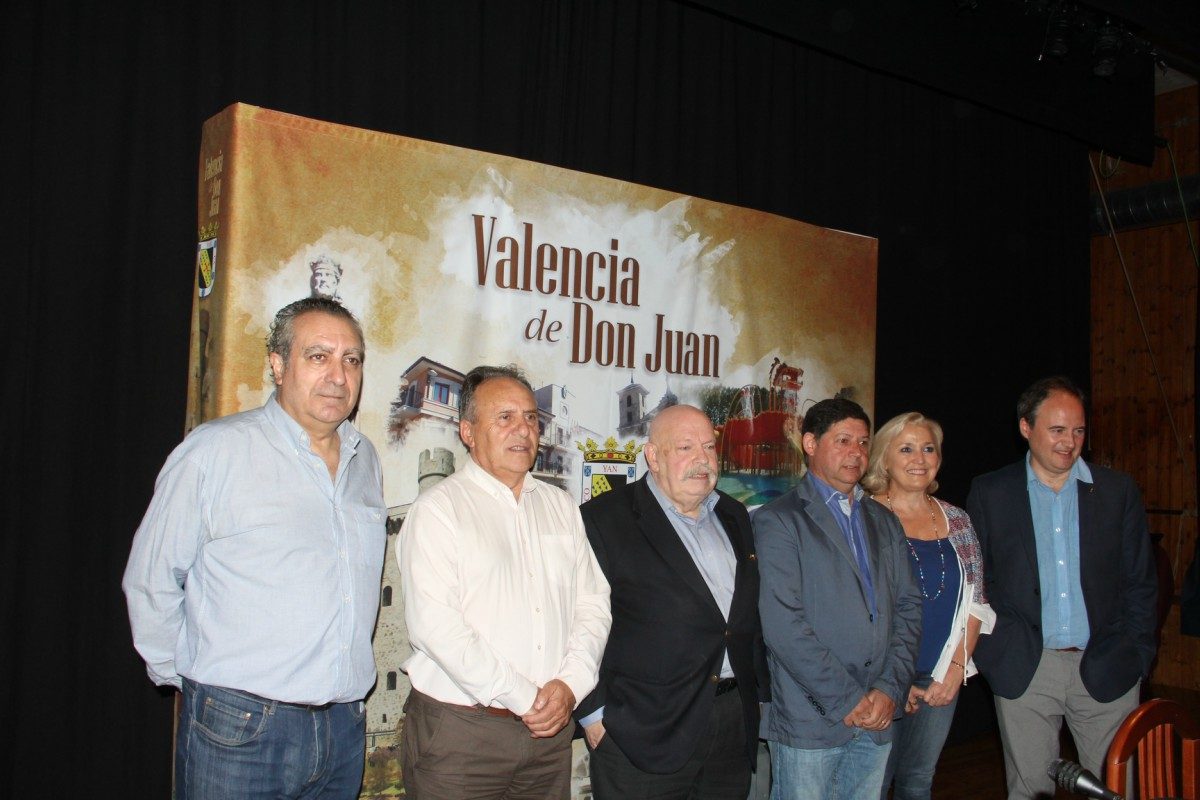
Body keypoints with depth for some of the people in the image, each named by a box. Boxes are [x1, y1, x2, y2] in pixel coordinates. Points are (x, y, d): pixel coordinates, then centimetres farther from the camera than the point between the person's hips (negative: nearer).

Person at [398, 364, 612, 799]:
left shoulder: (561, 507, 12)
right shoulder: (438, 509, -6)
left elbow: (593, 603, 8)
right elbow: (433, 623, -16)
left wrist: (570, 684, -8)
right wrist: (524, 699, -14)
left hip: (551, 729, 5)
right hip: (459, 731, -4)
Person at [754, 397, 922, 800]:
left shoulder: (884, 522, 15)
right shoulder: (779, 520, -6)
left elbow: (908, 607, 10)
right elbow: (783, 624, -14)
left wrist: (891, 689, -3)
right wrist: (847, 700, -14)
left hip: (878, 719, 5)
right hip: (809, 722, -5)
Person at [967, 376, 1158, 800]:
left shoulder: (1119, 490, 5)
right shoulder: (989, 492, 2)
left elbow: (1141, 581, 8)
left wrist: (1137, 654, 2)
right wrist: (986, 652, -1)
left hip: (1106, 669, 1)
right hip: (1023, 669, -1)